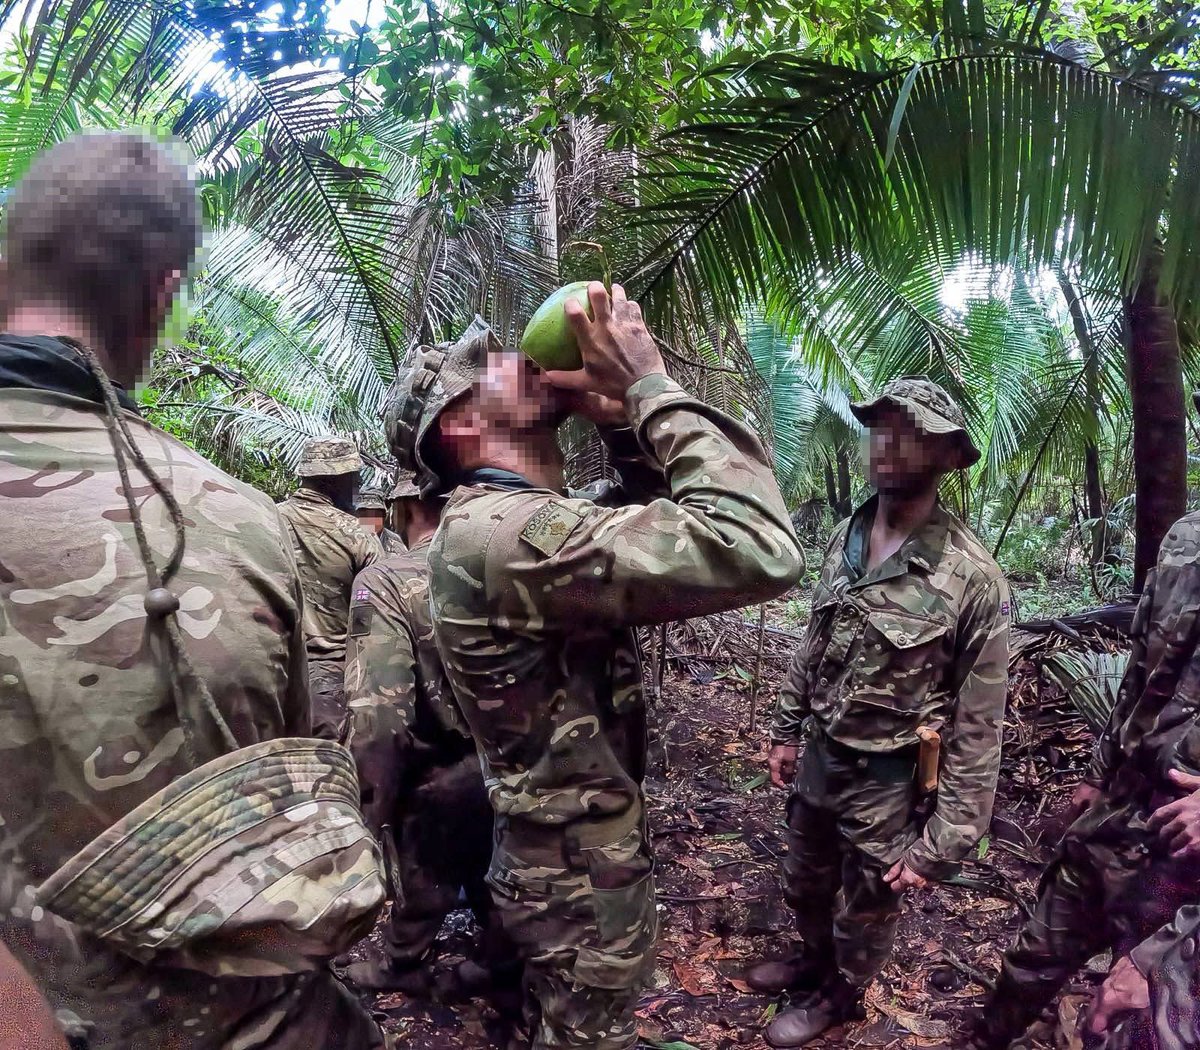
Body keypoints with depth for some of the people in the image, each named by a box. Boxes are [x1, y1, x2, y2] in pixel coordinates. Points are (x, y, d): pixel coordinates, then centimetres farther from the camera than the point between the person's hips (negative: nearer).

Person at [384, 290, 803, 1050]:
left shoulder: (501, 522, 1)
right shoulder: (508, 532, -31)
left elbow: (652, 518, 9)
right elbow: (761, 554, -38)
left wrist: (622, 422, -10)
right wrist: (649, 387, -27)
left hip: (566, 848, 9)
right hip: (585, 872, -9)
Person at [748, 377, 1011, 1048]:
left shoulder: (972, 577, -23)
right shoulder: (845, 538, -4)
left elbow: (978, 726, -19)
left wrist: (946, 840, -17)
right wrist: (788, 731, 12)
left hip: (890, 778, -5)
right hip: (818, 758, 6)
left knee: (865, 912, 20)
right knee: (805, 884, 28)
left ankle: (840, 995, 49)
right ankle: (815, 959, 58)